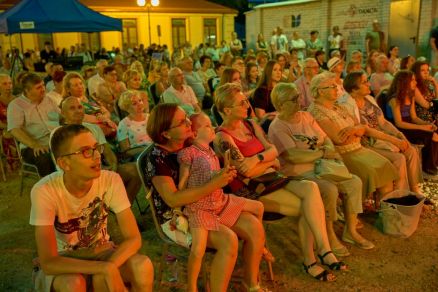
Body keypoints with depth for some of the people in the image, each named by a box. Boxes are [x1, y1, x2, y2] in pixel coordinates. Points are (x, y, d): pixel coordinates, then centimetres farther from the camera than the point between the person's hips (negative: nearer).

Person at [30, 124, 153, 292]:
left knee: (143, 267, -26)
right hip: (65, 260, -2)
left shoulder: (111, 180, -21)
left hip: (101, 251, 2)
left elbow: (134, 238, -20)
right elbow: (48, 263, -31)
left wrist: (108, 267, -37)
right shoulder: (44, 191, -27)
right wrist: (105, 269, -40)